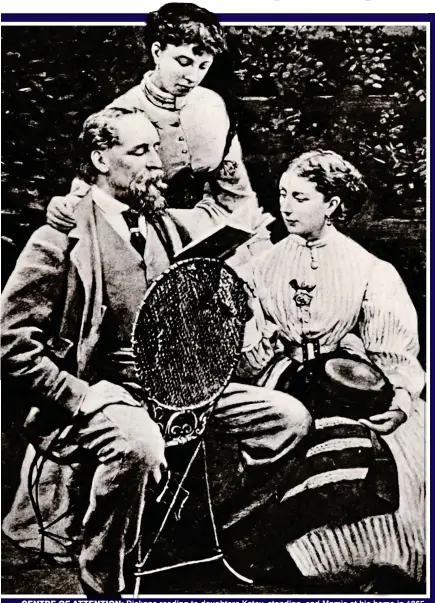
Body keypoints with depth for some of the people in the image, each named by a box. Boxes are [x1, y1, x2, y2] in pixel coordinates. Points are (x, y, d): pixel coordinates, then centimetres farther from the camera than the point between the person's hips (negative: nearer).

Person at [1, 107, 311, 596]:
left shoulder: (162, 224, 12)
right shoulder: (62, 238, -10)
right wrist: (81, 397, -19)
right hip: (98, 392, -6)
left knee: (290, 418, -5)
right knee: (139, 443, -40)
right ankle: (100, 587, -11)